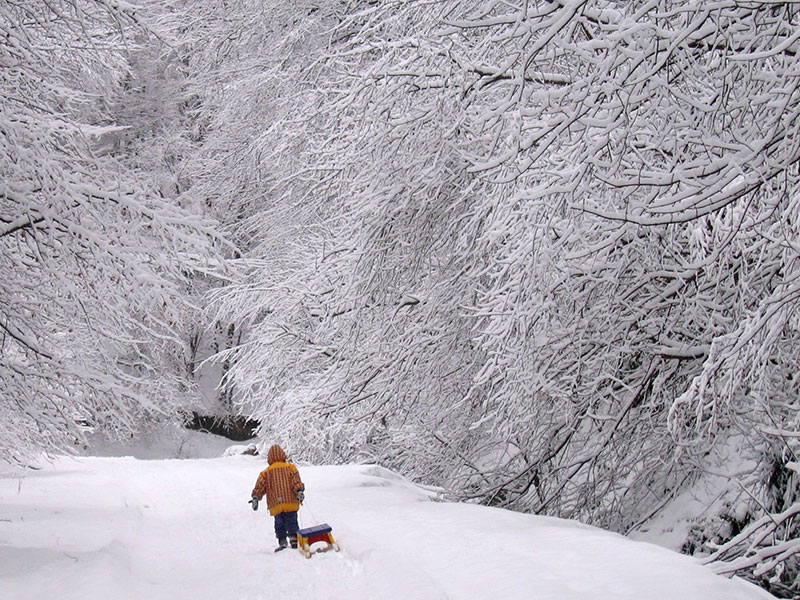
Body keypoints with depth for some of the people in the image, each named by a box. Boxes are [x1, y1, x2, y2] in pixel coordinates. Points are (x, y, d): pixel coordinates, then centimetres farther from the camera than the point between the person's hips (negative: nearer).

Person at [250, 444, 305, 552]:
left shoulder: (266, 472, 9)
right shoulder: (290, 467, 6)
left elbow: (260, 486, 4)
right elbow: (296, 481, -7)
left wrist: (255, 497, 6)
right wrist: (299, 490, -13)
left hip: (276, 504, 0)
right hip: (291, 502, 0)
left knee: (279, 523, 10)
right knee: (292, 521, 5)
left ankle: (282, 541, 0)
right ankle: (293, 538, -10)